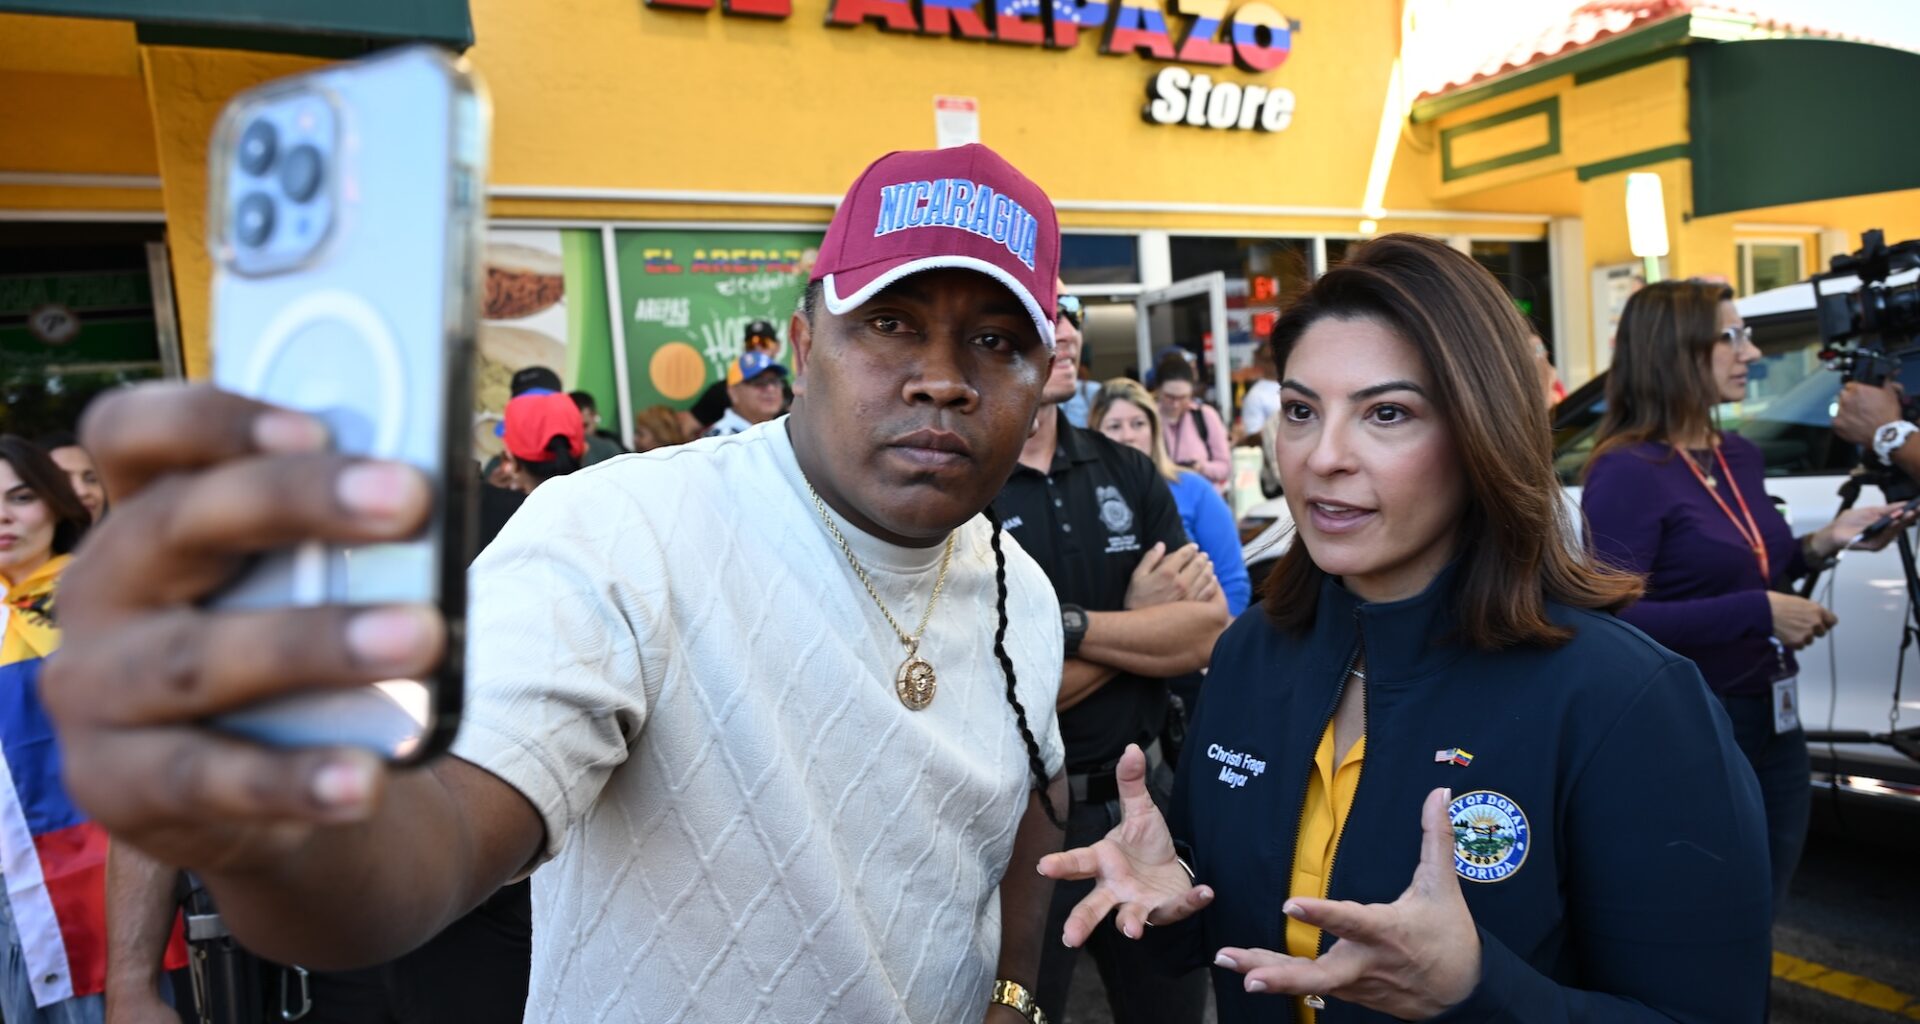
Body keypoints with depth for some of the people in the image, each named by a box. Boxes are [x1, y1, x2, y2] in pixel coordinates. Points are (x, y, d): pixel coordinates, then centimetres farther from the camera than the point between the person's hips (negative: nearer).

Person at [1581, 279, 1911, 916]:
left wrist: (1821, 545, 3)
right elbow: (1618, 619, -26)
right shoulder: (1627, 472, -18)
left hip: (1772, 727, 8)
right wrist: (1759, 612, -25)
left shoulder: (1742, 457, 7)